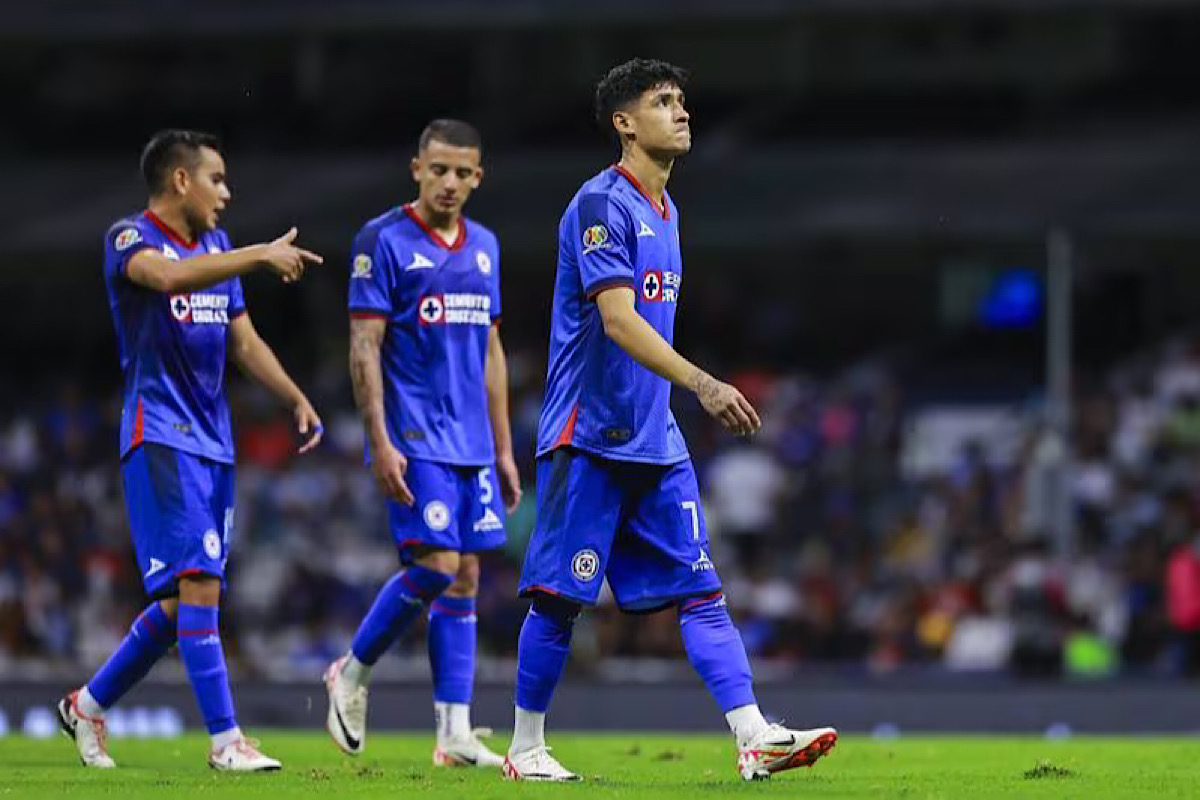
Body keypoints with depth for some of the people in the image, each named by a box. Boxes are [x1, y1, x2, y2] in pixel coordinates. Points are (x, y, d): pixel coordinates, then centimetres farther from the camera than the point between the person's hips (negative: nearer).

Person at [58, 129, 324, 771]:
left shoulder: (217, 246, 17)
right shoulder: (129, 238, -7)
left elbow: (243, 340, 22)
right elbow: (169, 274, -31)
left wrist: (297, 400, 10)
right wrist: (261, 255, -36)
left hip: (212, 445, 8)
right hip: (159, 438, -8)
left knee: (181, 601, 8)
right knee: (197, 585, -16)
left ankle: (88, 705, 25)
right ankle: (226, 742, -17)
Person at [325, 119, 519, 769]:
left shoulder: (483, 246, 13)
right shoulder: (383, 241, -6)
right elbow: (364, 349, -10)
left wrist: (503, 448, 16)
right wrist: (380, 444, -16)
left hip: (471, 443, 6)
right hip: (414, 440, -6)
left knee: (464, 579, 2)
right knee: (436, 566, -15)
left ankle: (455, 734, 1)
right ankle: (352, 675, 7)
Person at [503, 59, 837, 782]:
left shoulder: (666, 212, 17)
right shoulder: (601, 204, -11)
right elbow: (618, 320, -22)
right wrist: (703, 385, -32)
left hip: (654, 442, 8)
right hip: (589, 440, -8)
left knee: (701, 589, -2)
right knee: (560, 599, -2)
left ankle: (756, 740, -10)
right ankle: (526, 750, 9)